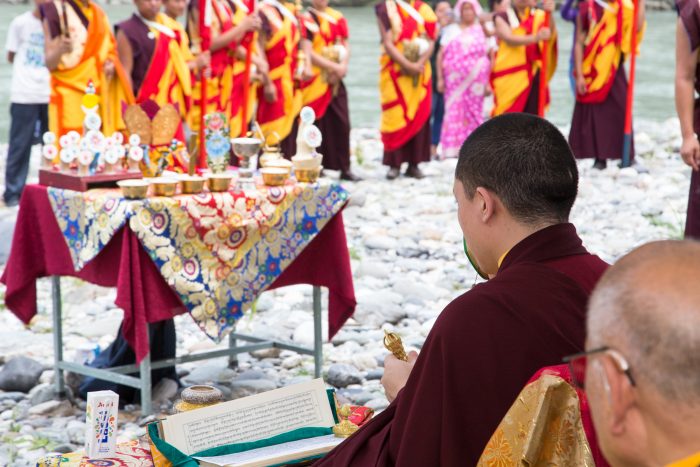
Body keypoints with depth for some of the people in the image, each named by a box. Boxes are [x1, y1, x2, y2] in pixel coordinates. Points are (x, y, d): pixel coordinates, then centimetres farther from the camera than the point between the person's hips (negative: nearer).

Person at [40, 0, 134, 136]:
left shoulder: (98, 13, 12)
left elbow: (110, 49, 22)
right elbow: (49, 63, -8)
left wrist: (111, 64, -1)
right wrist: (60, 49, -29)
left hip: (99, 94, 5)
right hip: (69, 95, -5)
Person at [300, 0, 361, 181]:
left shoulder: (338, 17, 11)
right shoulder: (306, 19, -5)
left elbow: (346, 46, 11)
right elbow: (307, 52, -12)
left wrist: (343, 66, -8)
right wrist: (334, 67, -16)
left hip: (336, 80, 5)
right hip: (315, 81, -5)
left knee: (342, 123, 2)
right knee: (316, 124, -2)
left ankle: (345, 168, 7)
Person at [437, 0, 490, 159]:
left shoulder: (482, 31, 10)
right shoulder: (451, 31, 11)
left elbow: (489, 59, 6)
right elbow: (441, 55, 8)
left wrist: (488, 83, -1)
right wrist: (440, 78, -1)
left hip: (475, 81, 0)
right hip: (454, 80, 0)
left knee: (472, 113, -1)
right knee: (454, 111, -7)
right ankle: (452, 149, -9)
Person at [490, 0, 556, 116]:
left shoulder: (540, 16, 9)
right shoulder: (502, 18, 4)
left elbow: (550, 32, -11)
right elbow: (509, 39, -14)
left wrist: (549, 14, -33)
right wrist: (535, 38, -31)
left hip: (534, 77, 2)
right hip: (509, 77, -2)